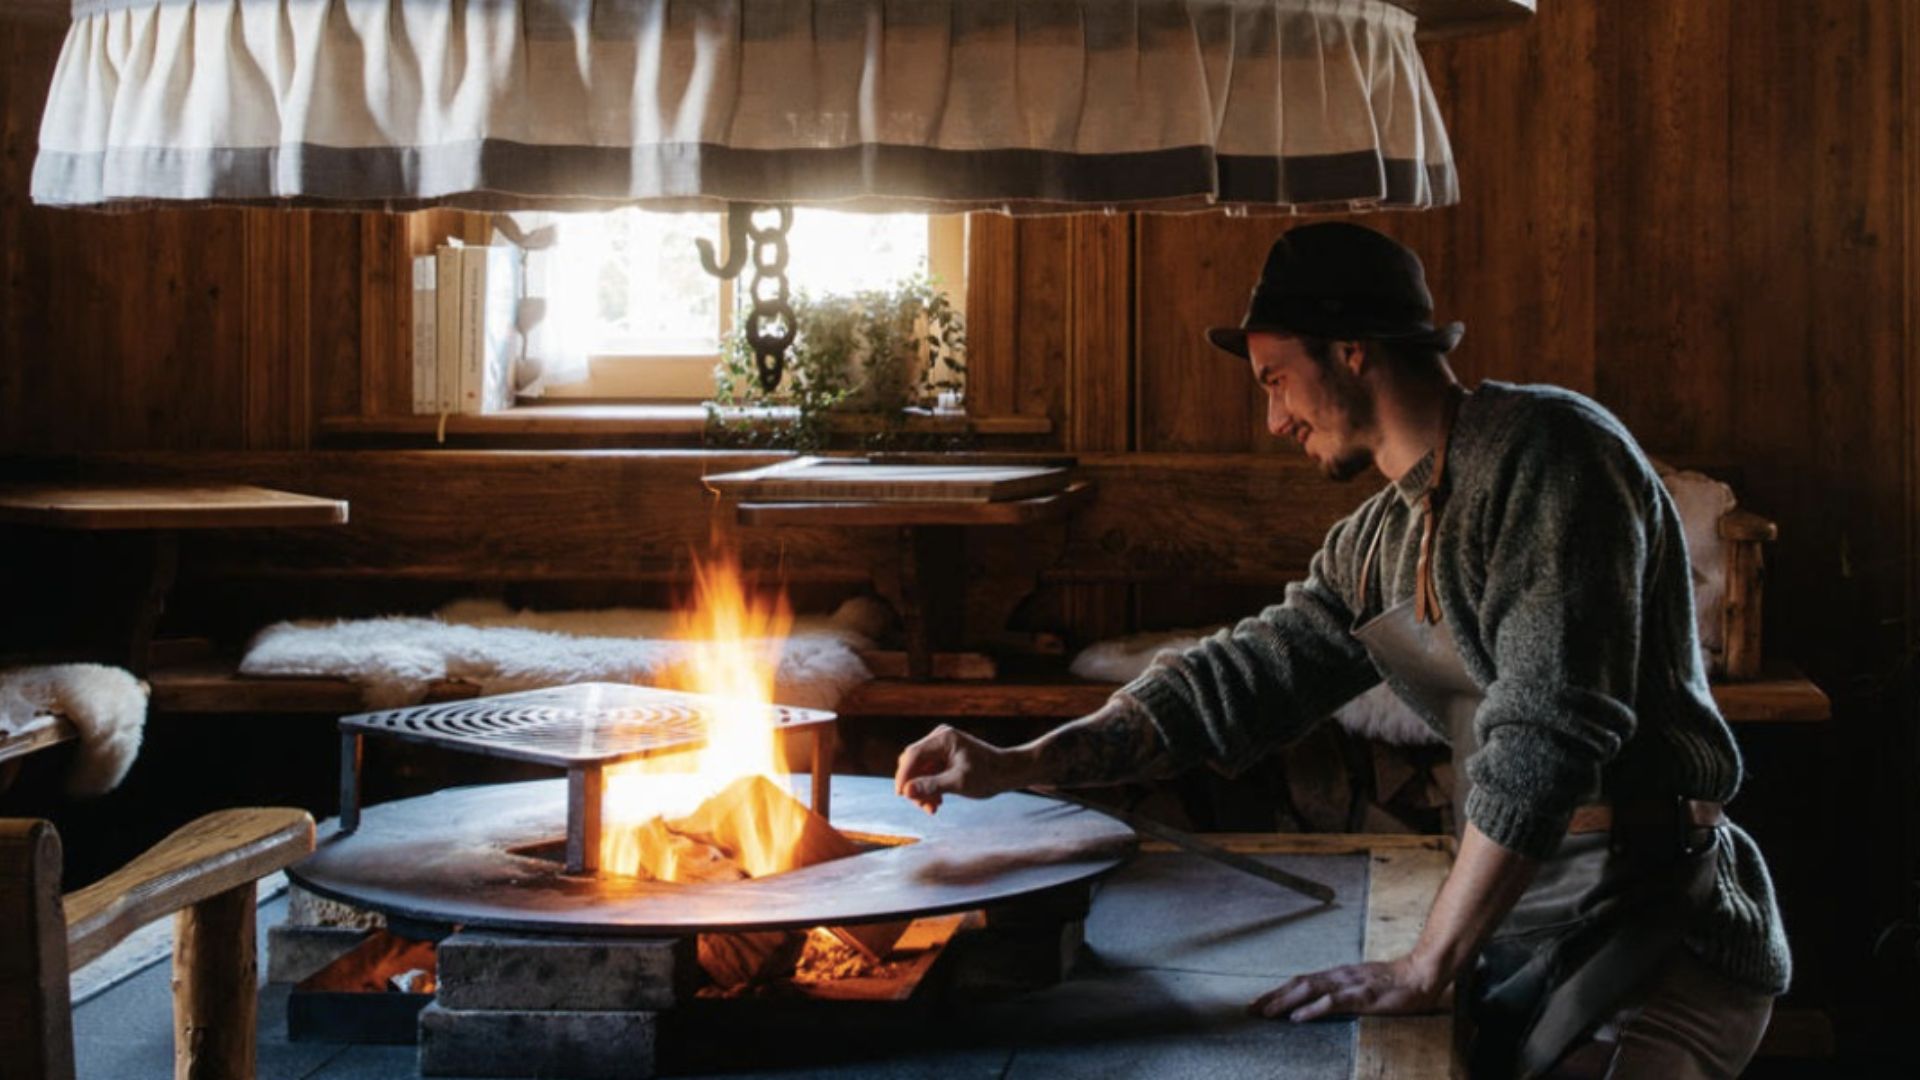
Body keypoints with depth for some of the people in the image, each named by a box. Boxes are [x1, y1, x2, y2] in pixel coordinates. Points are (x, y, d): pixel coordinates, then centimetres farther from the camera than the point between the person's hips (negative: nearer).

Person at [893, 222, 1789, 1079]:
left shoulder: (1548, 452, -14)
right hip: (1521, 938, 8)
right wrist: (1017, 766, 10)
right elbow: (1239, 678, 18)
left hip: (1658, 930, -8)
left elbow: (1549, 730, -22)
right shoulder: (1377, 541, 14)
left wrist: (1426, 968, -22)